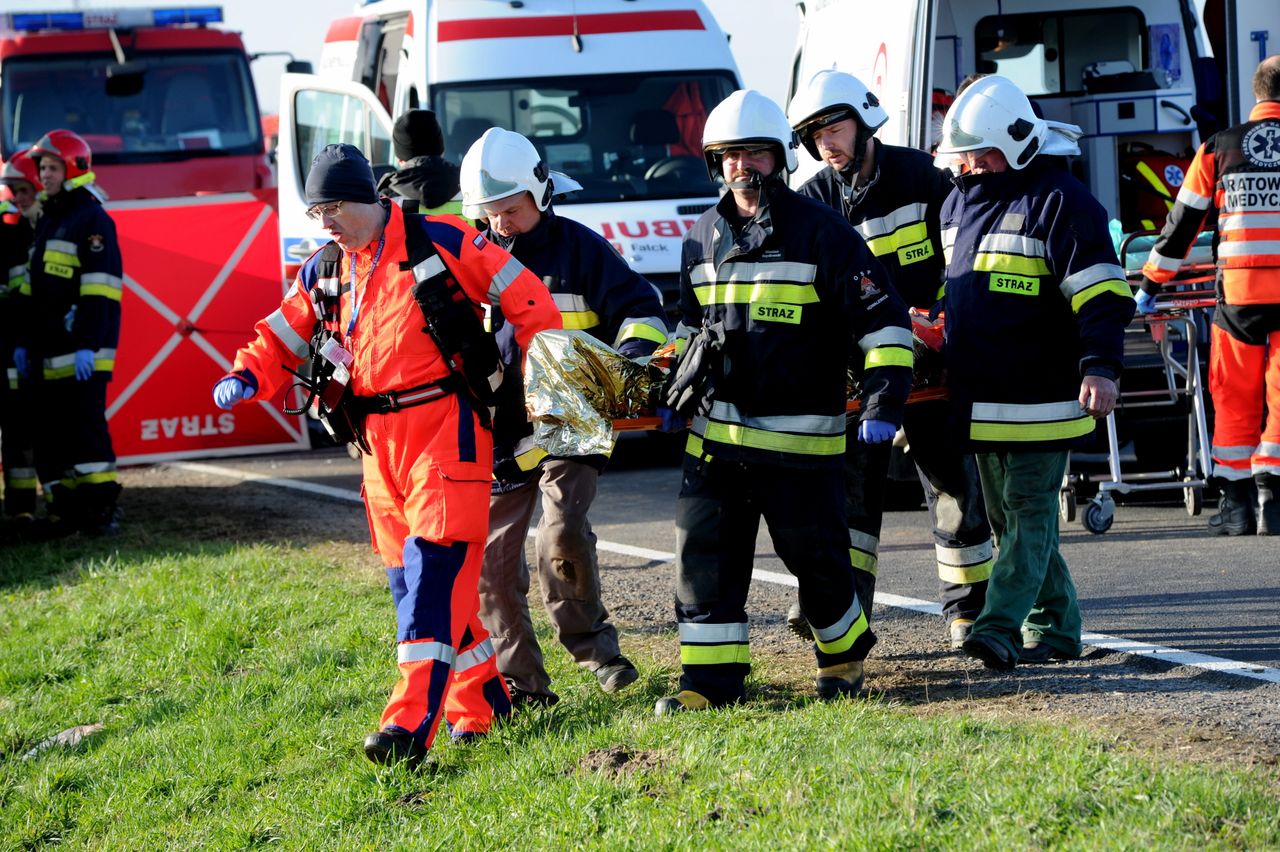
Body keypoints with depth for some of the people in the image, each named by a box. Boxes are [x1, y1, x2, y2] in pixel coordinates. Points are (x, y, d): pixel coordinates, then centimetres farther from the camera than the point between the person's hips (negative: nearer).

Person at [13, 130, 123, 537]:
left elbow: (98, 288, -15)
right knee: (50, 432, 6)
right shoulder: (45, 223, 20)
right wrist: (23, 341, 18)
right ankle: (64, 509, 8)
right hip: (48, 352, 9)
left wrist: (88, 345, -21)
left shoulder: (92, 220, -7)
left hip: (80, 352, -9)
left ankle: (101, 508, -10)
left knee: (86, 426, -11)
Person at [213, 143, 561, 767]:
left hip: (447, 428, -7)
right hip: (378, 436, 7)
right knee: (407, 575, 8)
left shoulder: (441, 245, -7)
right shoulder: (324, 272, 10)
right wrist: (246, 377, -3)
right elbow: (281, 337, 17)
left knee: (435, 566, -15)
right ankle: (480, 703, 21)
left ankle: (412, 725, -23)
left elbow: (527, 300, -3)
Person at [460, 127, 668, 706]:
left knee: (562, 535, -23)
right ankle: (520, 682, 10)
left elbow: (640, 309, 1)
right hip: (500, 436, 4)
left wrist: (632, 352, -19)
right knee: (493, 559, 0)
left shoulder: (578, 249, 0)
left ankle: (588, 638, 2)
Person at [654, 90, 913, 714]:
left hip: (800, 436, -4)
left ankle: (844, 656, 26)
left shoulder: (822, 233, -5)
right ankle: (710, 678, 4)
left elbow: (883, 321, -7)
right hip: (716, 430, 5)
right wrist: (676, 392, 18)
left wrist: (884, 402, -16)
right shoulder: (705, 239, 11)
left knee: (816, 555, 4)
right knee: (704, 552, -2)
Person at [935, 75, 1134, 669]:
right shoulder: (959, 202, 15)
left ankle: (1002, 628, -17)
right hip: (979, 396, 8)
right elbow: (943, 287, 29)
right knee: (1005, 518, 11)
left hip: (1038, 394, -8)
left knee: (1028, 515, -8)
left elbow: (1100, 291, -16)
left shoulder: (1059, 202, -10)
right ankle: (1054, 629, 18)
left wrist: (1100, 366, -26)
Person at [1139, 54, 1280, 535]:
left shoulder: (1219, 149, 6)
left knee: (1235, 402, 10)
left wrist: (1151, 284, 19)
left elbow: (1183, 223, 10)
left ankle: (1237, 506, 10)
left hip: (1239, 293, 1)